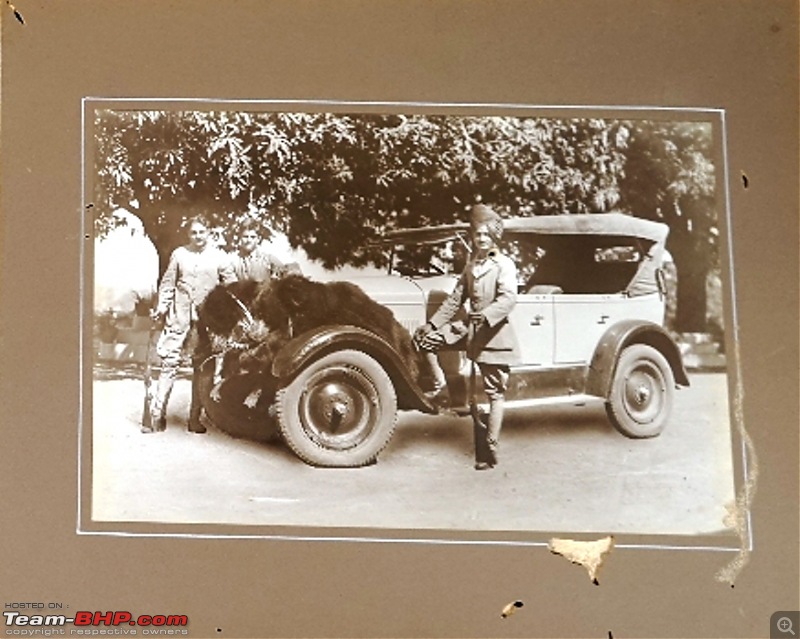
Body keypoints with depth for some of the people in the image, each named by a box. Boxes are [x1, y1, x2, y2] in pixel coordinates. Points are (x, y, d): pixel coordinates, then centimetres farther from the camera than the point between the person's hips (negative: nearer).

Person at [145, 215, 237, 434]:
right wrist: (161, 307, 1)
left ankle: (195, 418, 10)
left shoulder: (220, 258, 5)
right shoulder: (179, 254, 8)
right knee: (169, 362, -3)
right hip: (180, 317, 0)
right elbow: (167, 283, 12)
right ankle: (157, 415, 1)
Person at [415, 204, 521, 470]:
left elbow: (508, 298, -21)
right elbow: (455, 300, 20)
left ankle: (490, 448, -1)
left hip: (496, 336, -7)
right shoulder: (471, 266, 16)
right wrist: (432, 324, 15)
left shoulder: (504, 265, -6)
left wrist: (486, 315, -36)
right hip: (475, 335, 7)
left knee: (495, 391, -4)